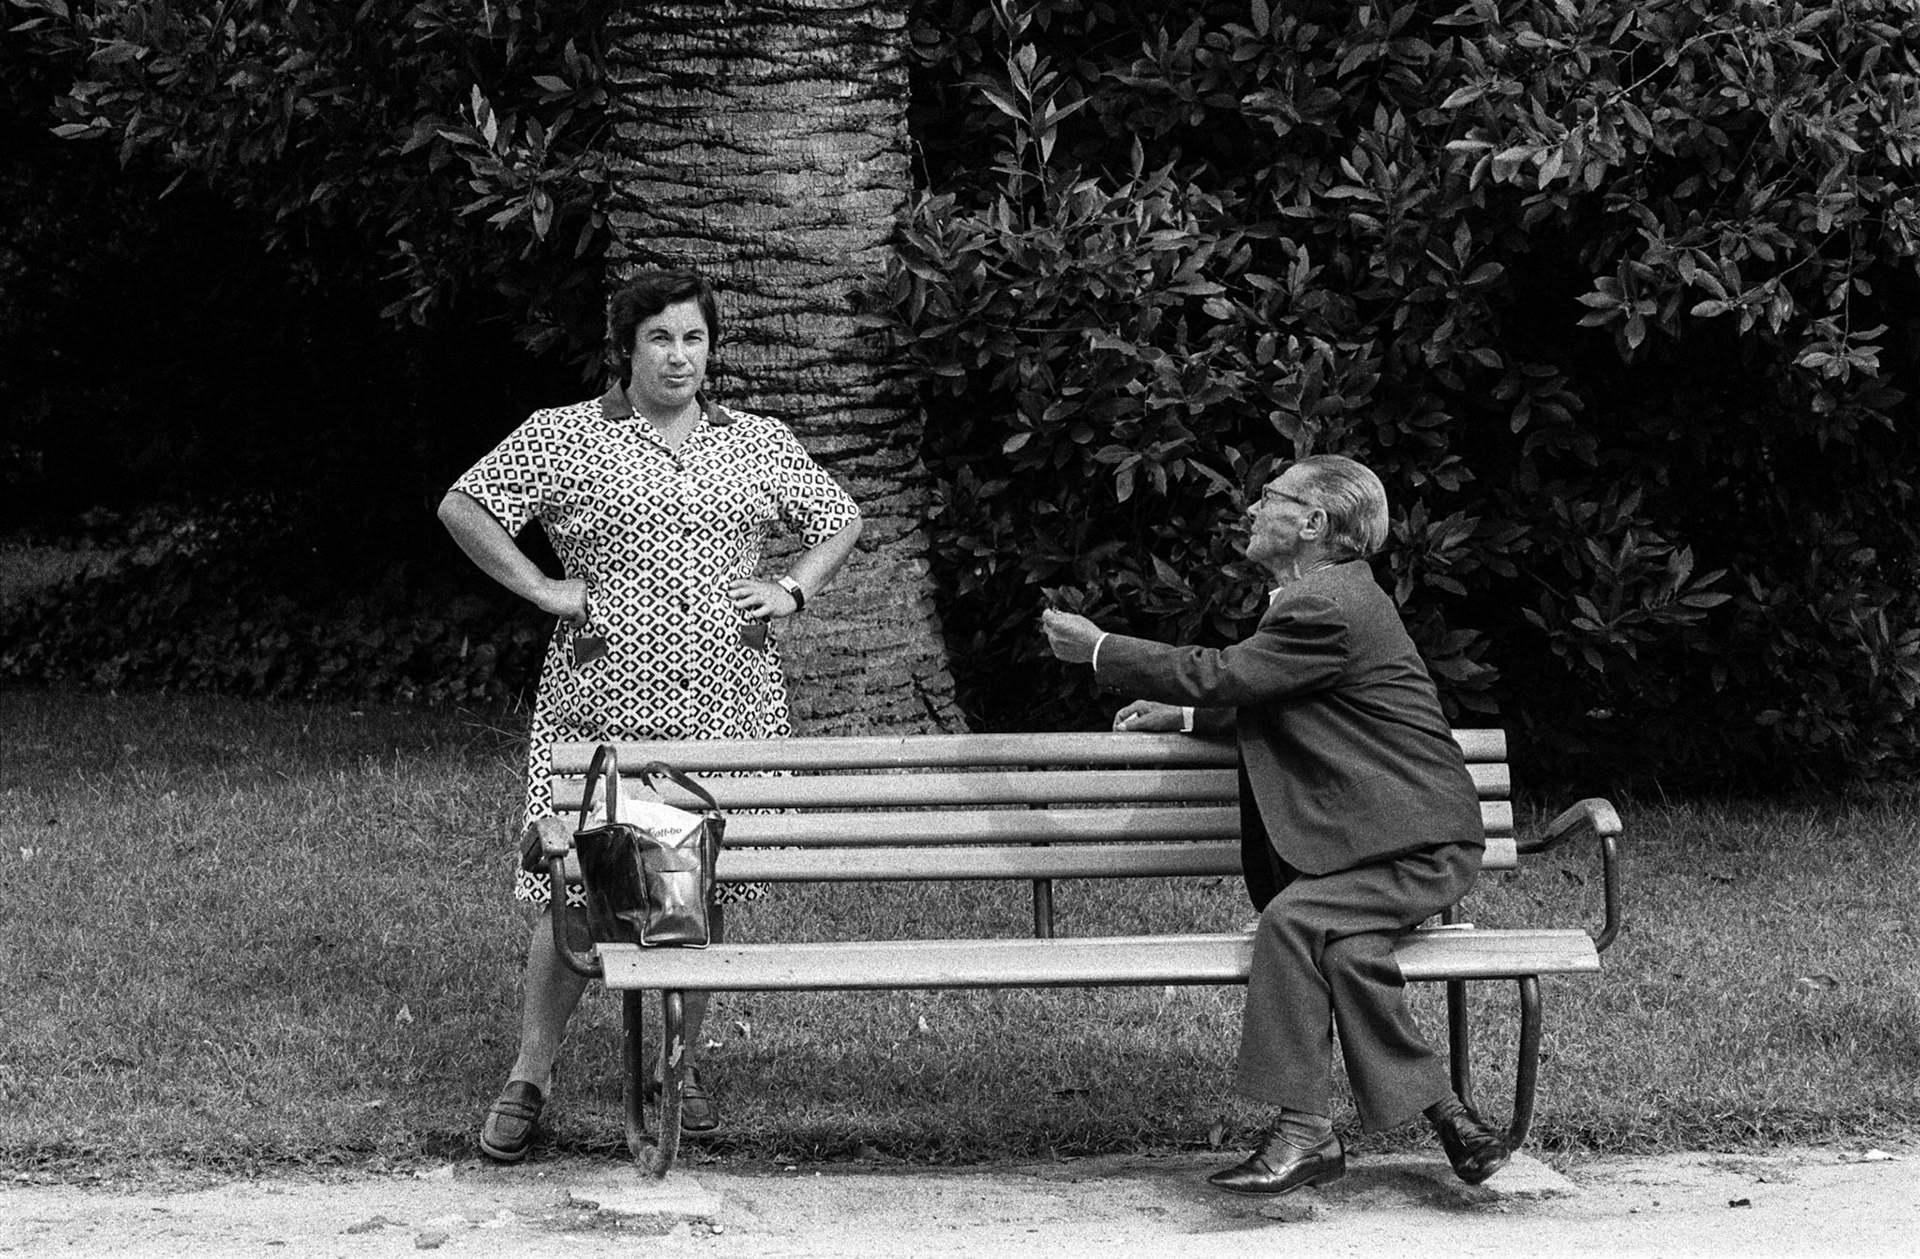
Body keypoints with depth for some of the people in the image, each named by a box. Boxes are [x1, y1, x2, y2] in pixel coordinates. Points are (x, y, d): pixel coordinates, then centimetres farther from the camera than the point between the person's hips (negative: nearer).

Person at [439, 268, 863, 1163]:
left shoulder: (761, 444, 13)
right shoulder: (563, 437, 3)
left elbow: (841, 521, 24)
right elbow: (461, 507, 4)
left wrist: (792, 590, 7)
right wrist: (541, 589, -4)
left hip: (728, 710, 3)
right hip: (601, 705, -3)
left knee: (705, 888, 4)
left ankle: (680, 1068, 19)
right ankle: (528, 1081, 5)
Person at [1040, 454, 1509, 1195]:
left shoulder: (1327, 608, -16)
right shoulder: (1330, 596, 19)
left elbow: (1217, 674, -17)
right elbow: (1268, 704, 32)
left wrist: (1097, 651, -5)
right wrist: (1187, 714, 17)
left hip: (1417, 846, -10)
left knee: (1294, 919, -27)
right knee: (1341, 942, -16)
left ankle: (1304, 1130, -25)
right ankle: (1442, 1114, -18)